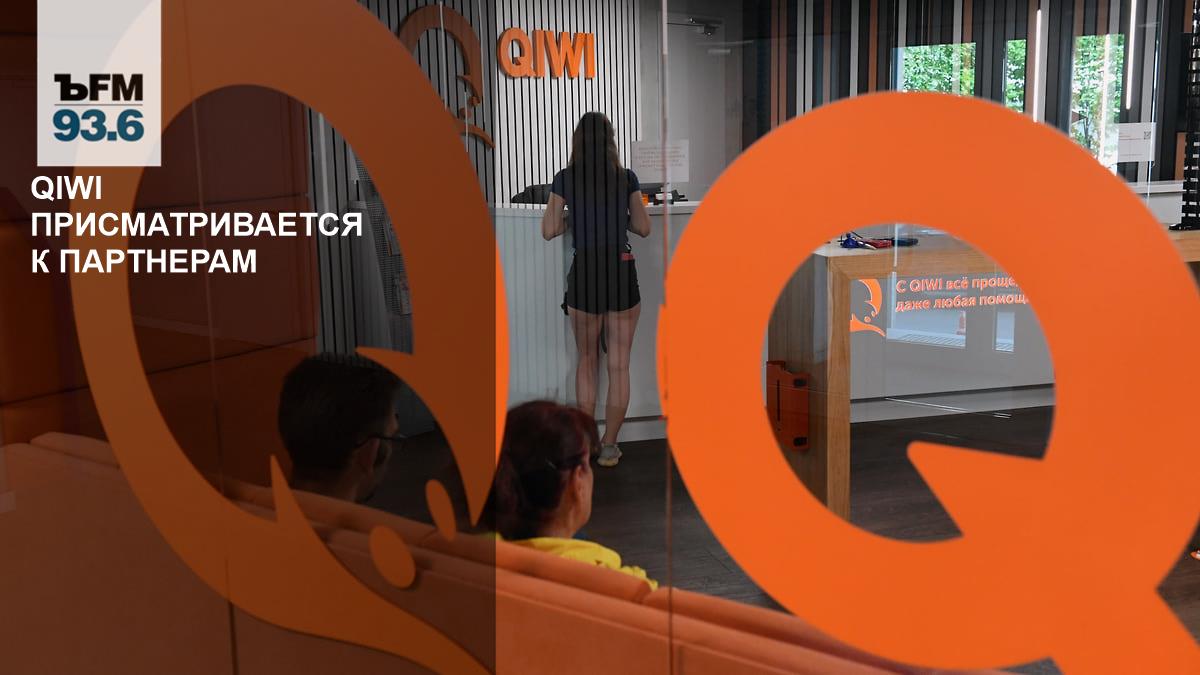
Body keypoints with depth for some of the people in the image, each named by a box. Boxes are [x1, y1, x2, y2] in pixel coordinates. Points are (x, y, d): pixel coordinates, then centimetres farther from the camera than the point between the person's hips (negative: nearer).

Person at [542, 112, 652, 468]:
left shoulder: (565, 179, -2)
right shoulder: (626, 178, 0)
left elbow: (549, 231, -1)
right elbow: (643, 228, 6)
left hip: (585, 273, 0)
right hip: (622, 272, 0)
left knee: (587, 360, 17)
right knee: (619, 365, 7)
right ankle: (609, 446, 12)